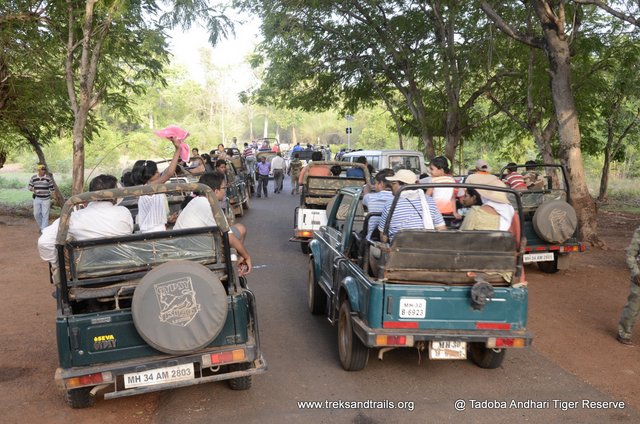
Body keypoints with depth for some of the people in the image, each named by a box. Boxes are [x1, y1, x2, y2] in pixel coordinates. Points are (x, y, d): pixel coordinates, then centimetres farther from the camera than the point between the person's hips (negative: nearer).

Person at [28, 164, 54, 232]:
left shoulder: (48, 178, -3)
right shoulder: (33, 178, 2)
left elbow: (52, 188, 1)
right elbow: (30, 187, 7)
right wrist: (34, 190, -14)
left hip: (46, 199, -2)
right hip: (37, 199, 2)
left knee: (45, 215, -3)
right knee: (36, 214, 7)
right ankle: (41, 226, 28)